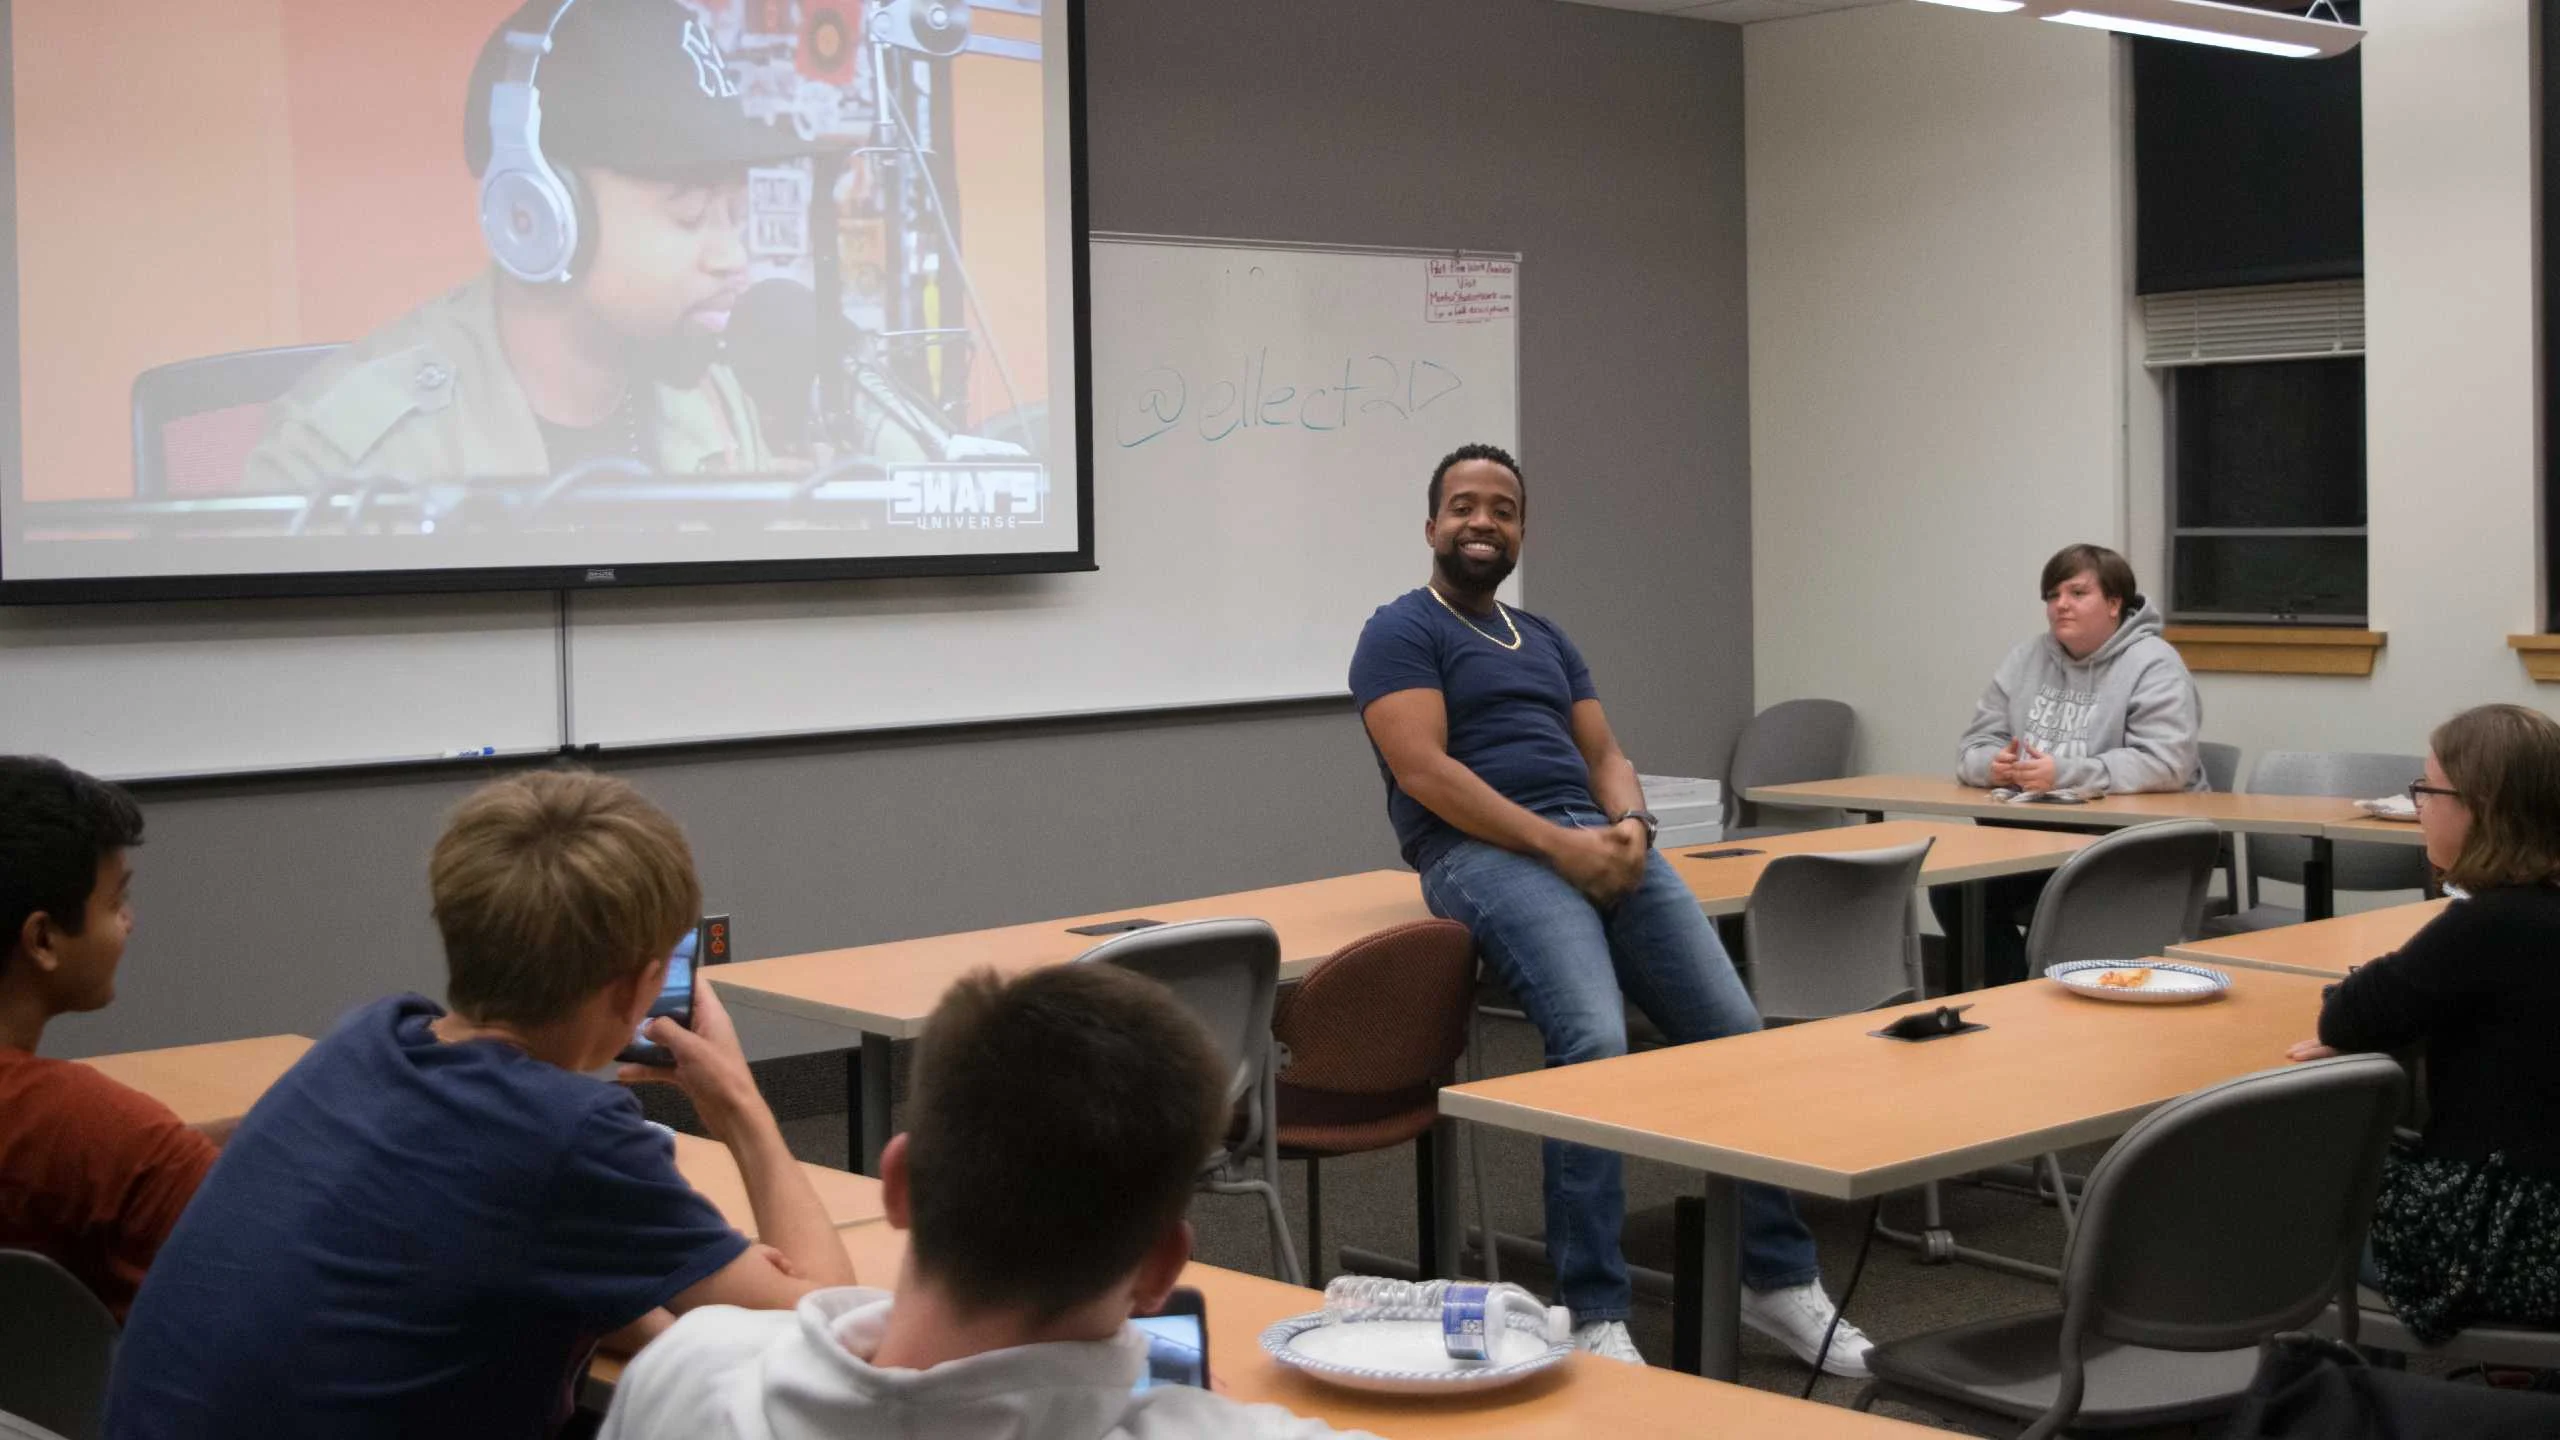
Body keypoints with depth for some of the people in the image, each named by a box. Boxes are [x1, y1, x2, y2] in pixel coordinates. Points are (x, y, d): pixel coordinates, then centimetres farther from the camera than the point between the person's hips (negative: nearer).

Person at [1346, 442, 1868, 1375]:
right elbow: (1424, 771, -10)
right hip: (1484, 850, -7)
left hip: (1600, 843, 7)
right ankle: (1593, 1317, -24)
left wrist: (1629, 827, -4)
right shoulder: (1401, 632, 4)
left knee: (1737, 1032, -7)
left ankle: (1779, 1279, 6)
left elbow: (1605, 756, 20)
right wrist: (1559, 845, -17)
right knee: (1595, 1041, -29)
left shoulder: (1545, 640, 26)